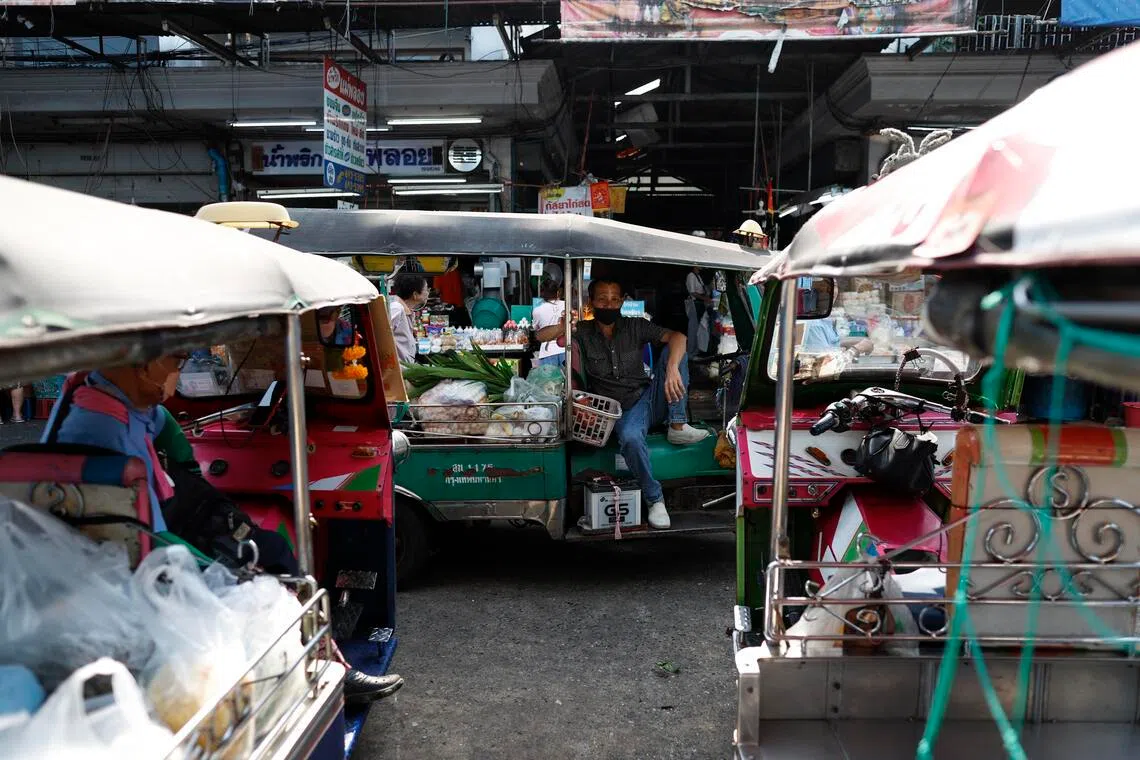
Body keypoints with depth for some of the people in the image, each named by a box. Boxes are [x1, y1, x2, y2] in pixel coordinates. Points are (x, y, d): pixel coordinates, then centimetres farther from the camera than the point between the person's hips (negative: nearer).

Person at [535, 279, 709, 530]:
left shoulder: (635, 327, 4)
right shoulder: (583, 333, 3)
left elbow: (677, 337, -9)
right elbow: (541, 336, -3)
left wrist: (672, 369, -30)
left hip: (651, 398, 3)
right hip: (623, 411, -2)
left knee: (673, 350, -17)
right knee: (630, 438, -38)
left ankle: (677, 427, -18)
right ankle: (654, 499, -18)